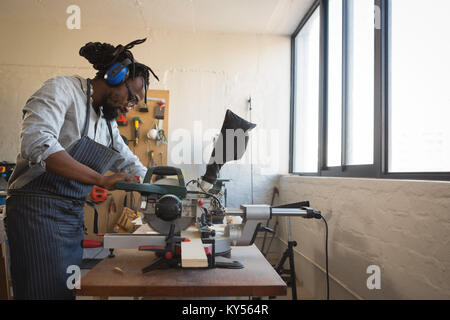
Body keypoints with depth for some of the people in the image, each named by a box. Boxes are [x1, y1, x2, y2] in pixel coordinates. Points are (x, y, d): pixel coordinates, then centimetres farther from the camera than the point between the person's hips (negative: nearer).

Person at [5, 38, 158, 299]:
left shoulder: (108, 122, 15)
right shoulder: (62, 89, -8)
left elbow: (132, 166, 22)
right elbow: (37, 143, -25)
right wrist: (101, 180, -27)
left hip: (75, 216, 8)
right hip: (38, 209, -8)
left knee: (70, 290, 11)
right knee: (48, 290, -5)